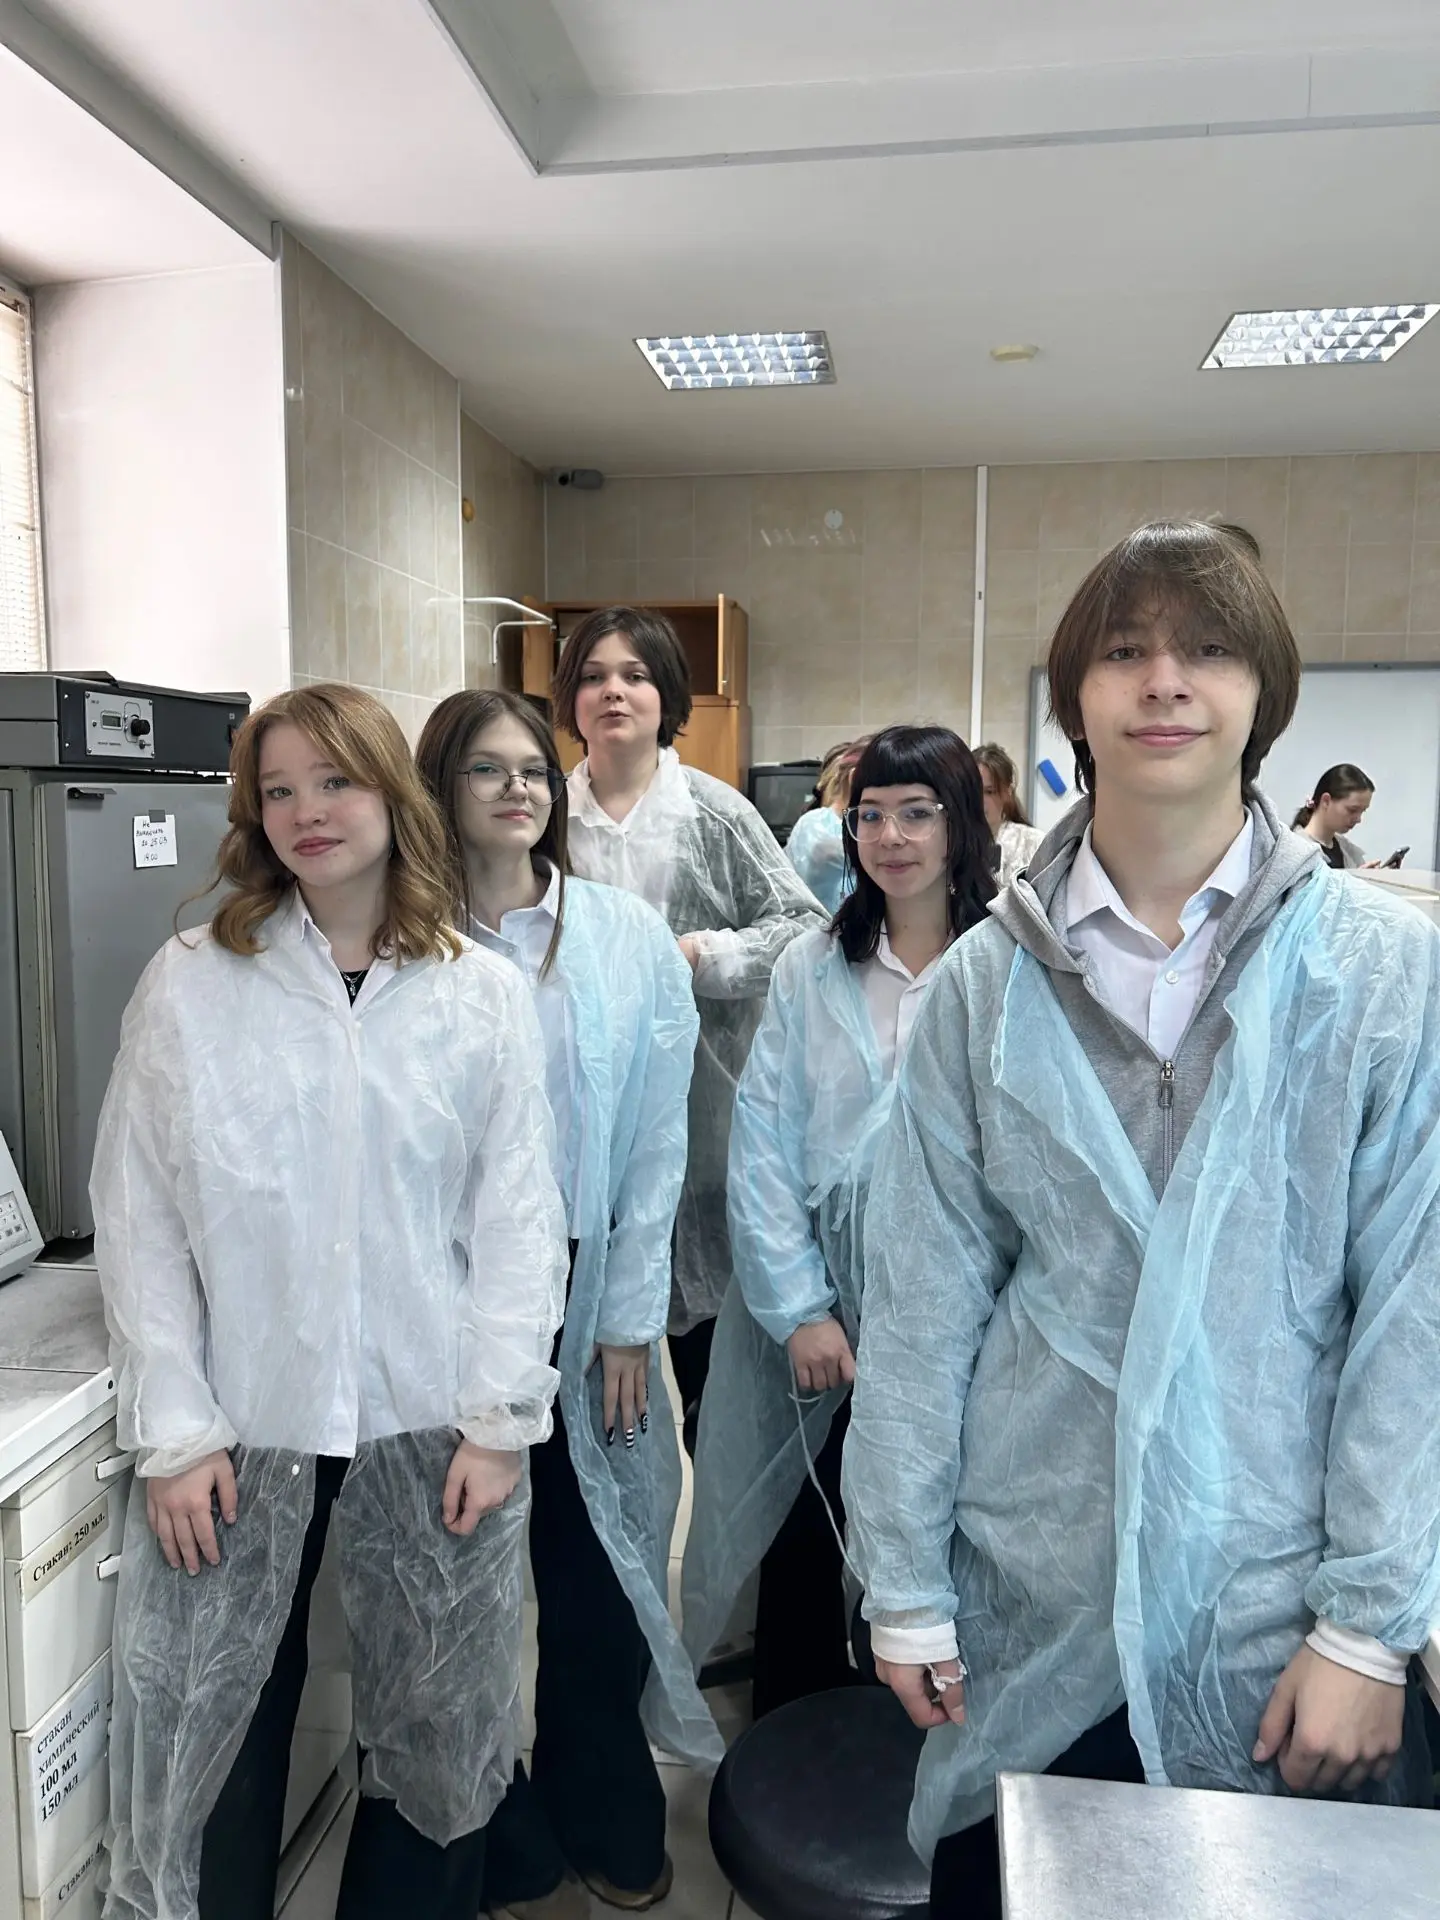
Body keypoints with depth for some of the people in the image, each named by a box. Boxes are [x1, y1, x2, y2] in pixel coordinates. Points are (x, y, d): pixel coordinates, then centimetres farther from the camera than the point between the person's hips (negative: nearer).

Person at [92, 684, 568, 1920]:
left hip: (431, 1424, 1)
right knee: (204, 1745, 12)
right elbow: (139, 1218, -1)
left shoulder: (484, 995, -1)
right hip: (241, 1426, 0)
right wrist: (174, 1428, -5)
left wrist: (499, 1417, -5)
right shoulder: (190, 986, -2)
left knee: (437, 1739, 14)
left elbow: (519, 1217, -1)